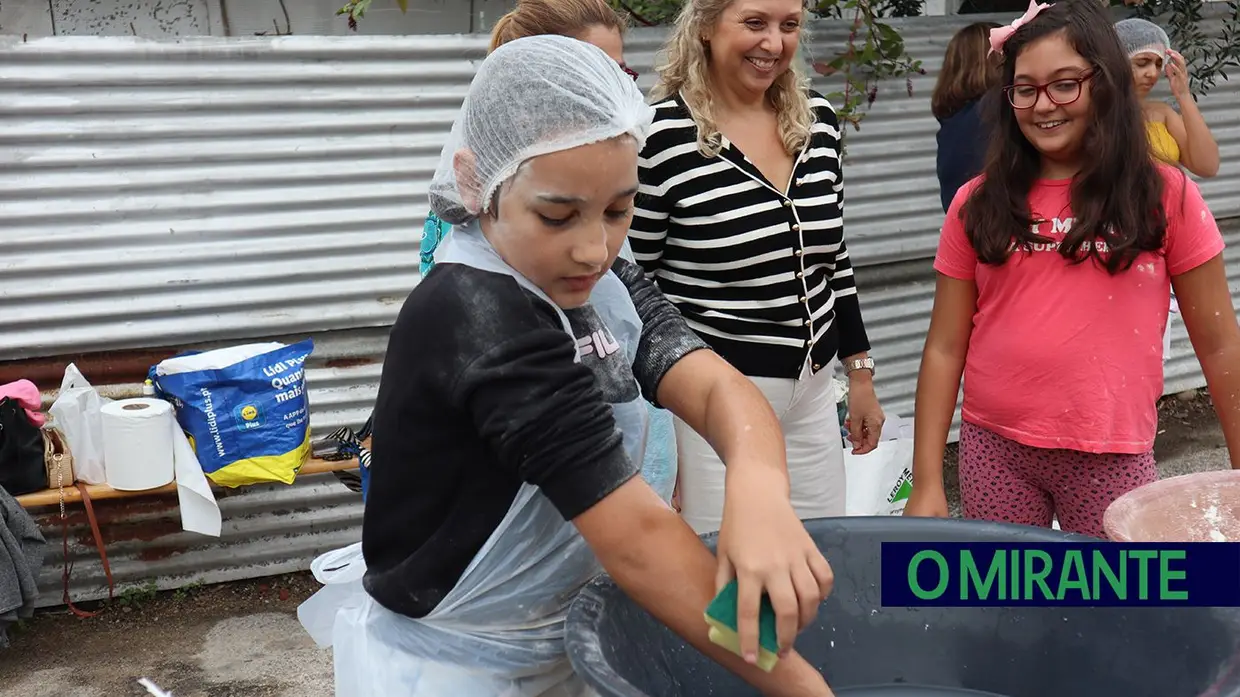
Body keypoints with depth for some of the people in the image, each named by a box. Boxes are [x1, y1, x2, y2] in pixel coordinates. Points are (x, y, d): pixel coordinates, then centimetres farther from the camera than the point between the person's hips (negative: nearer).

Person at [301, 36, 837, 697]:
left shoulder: (602, 282, -5)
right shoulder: (475, 321, -30)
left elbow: (715, 387, -19)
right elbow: (636, 536, -31)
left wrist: (760, 490, -41)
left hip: (568, 643, 7)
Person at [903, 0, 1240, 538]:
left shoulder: (1165, 196, -1)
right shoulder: (977, 205, 2)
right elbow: (945, 348, 2)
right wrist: (926, 481, -2)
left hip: (1113, 458, -1)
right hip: (994, 451, 1)